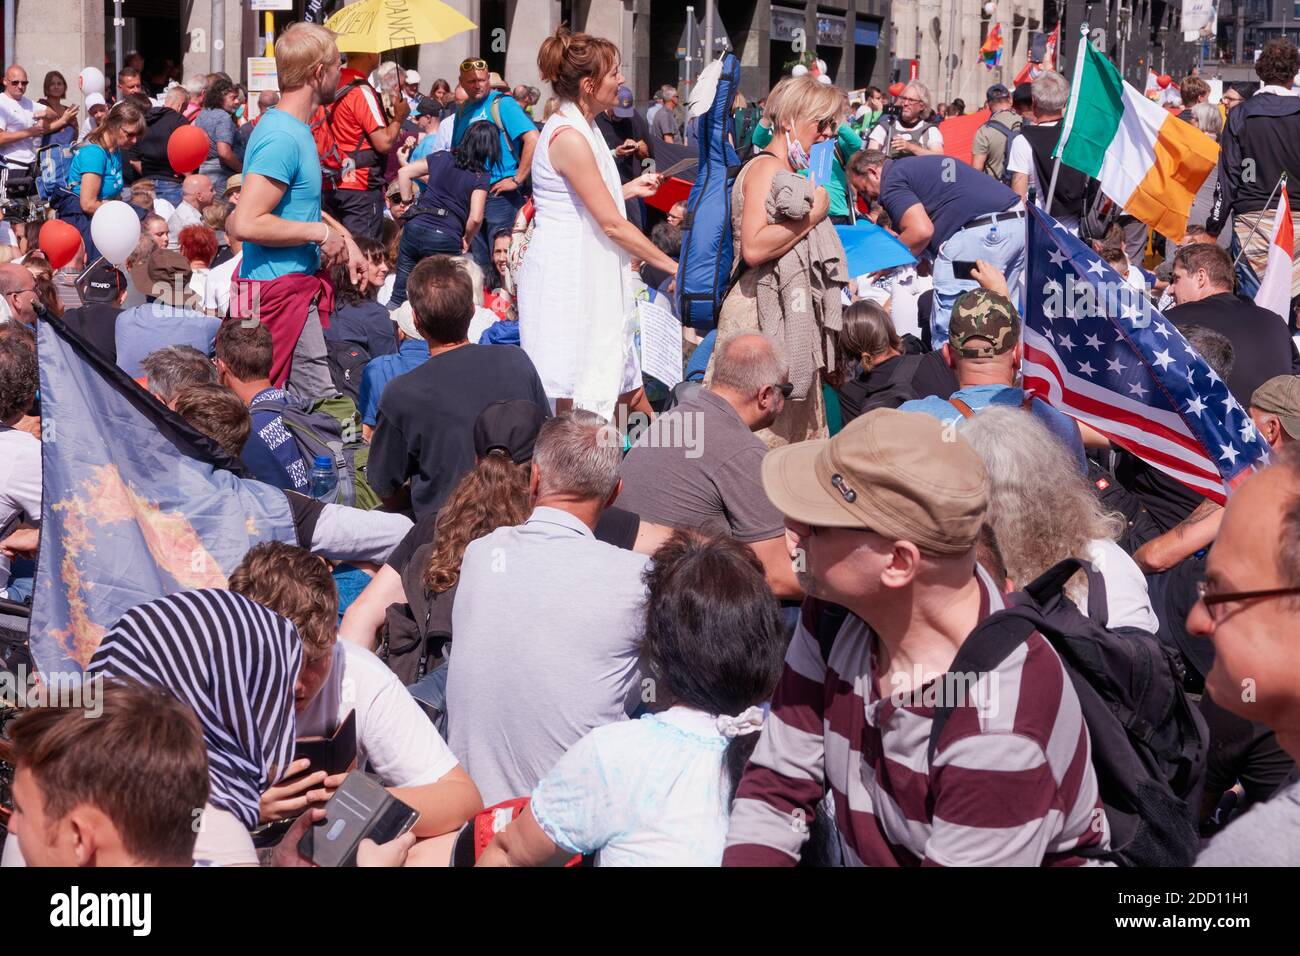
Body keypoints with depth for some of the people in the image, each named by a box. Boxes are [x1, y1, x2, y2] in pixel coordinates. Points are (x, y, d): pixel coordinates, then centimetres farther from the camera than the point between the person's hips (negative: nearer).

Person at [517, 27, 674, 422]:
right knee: (574, 402, -6)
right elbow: (612, 224, -18)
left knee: (625, 387, 10)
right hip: (566, 275, -10)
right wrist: (671, 266, -12)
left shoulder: (582, 128, 12)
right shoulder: (569, 137, -19)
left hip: (588, 276, 10)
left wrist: (630, 189, 15)